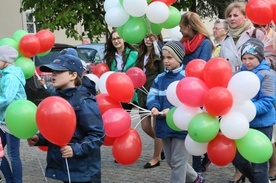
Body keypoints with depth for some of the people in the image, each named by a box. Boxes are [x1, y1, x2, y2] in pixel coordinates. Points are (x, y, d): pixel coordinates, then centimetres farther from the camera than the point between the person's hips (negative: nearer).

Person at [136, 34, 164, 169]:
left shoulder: (159, 55, -10)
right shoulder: (141, 55, 12)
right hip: (143, 95, 7)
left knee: (157, 126, 3)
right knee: (145, 126, 10)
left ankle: (156, 158, 13)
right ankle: (163, 144, 34)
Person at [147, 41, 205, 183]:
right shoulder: (160, 78, 9)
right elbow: (152, 96, 0)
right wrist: (154, 107, -22)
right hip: (164, 125, 8)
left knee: (177, 162, 1)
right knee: (170, 161, 19)